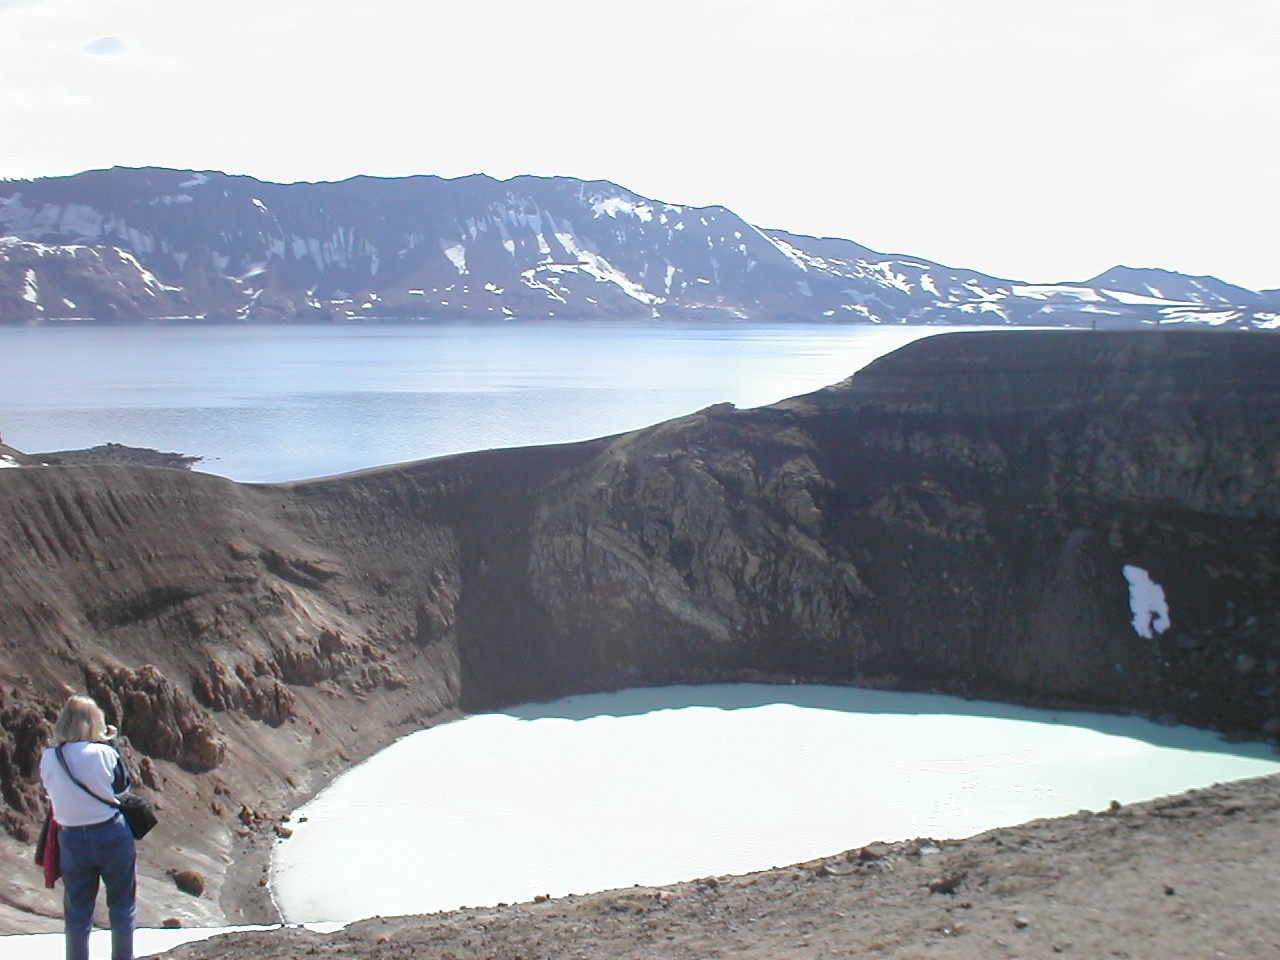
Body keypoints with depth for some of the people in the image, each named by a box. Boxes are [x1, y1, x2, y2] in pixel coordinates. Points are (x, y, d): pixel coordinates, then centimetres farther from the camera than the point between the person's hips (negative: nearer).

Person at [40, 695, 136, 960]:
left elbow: (49, 790, 7)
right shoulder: (104, 754, -15)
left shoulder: (48, 758, -8)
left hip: (72, 840, 2)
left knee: (77, 911, 14)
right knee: (122, 905, 15)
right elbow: (122, 785, 0)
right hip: (112, 836, -2)